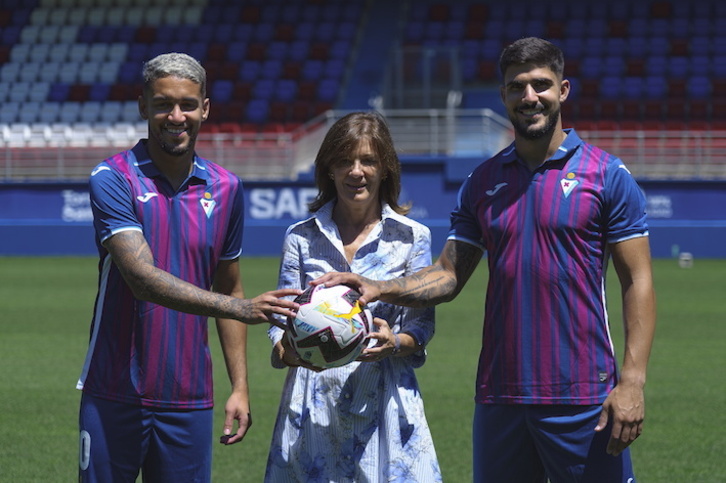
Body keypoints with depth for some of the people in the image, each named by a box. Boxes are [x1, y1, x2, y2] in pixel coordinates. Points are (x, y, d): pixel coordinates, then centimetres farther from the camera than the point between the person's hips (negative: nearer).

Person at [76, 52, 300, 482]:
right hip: (115, 397, -4)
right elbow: (142, 277, -20)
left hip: (189, 401, 4)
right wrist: (239, 308, -30)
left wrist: (240, 387, 9)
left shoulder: (226, 188, 8)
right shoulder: (113, 179, -8)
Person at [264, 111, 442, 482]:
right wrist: (288, 349, -18)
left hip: (384, 402, -1)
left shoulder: (412, 238, 4)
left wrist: (394, 343, -18)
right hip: (314, 403, 1)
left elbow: (422, 326, 3)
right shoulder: (300, 238, 7)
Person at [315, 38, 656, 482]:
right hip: (500, 396, 4)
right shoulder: (482, 182, 11)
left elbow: (638, 282, -4)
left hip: (582, 397, -4)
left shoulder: (607, 175, -1)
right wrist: (380, 289, -9)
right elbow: (449, 275, 10)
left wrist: (632, 381, -13)